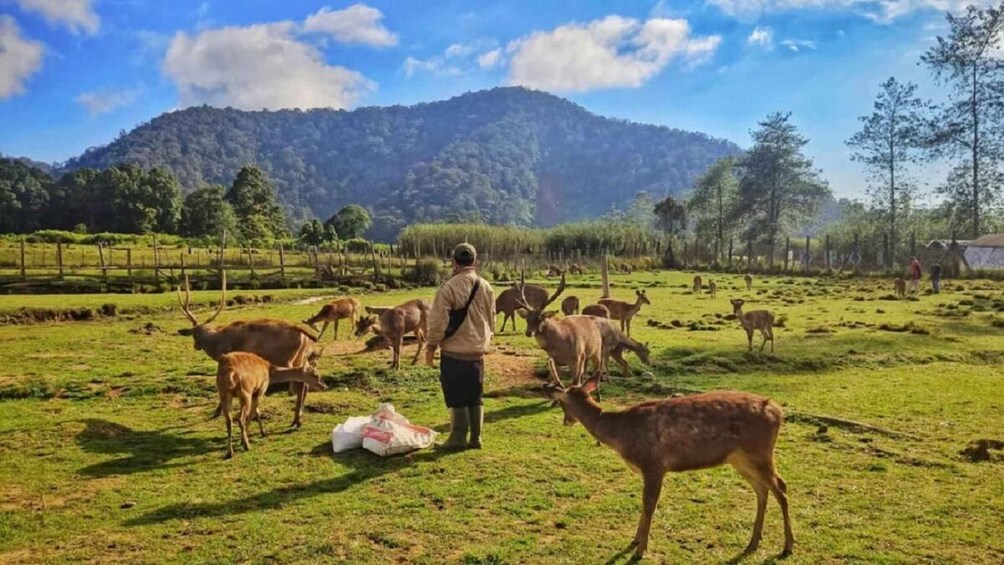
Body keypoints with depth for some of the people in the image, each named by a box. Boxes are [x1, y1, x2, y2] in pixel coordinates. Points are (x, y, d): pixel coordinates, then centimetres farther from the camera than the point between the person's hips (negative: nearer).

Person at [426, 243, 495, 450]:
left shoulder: (448, 288, -15)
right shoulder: (486, 287, 3)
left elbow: (438, 322, -13)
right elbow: (491, 320, 11)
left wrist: (431, 346, -1)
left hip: (454, 351, -5)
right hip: (478, 351, 5)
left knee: (457, 397, 5)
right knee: (475, 396, 14)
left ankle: (459, 438, 11)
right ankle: (475, 438, 18)